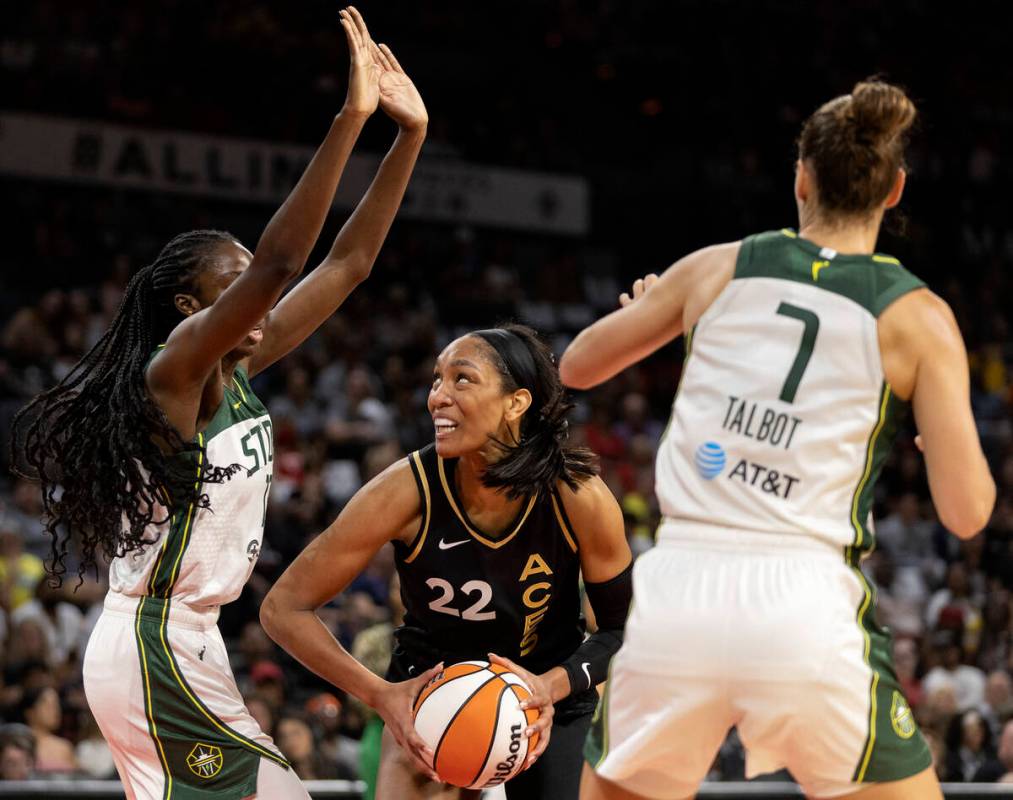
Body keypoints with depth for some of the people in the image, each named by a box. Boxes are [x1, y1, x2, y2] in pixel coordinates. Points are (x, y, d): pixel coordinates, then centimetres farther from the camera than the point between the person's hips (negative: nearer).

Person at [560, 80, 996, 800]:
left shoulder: (719, 268, 11)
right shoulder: (917, 317, 3)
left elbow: (576, 366, 24)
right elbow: (966, 512, -1)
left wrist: (651, 310, 44)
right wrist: (951, 434, 21)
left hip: (678, 591, 3)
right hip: (804, 603, -2)